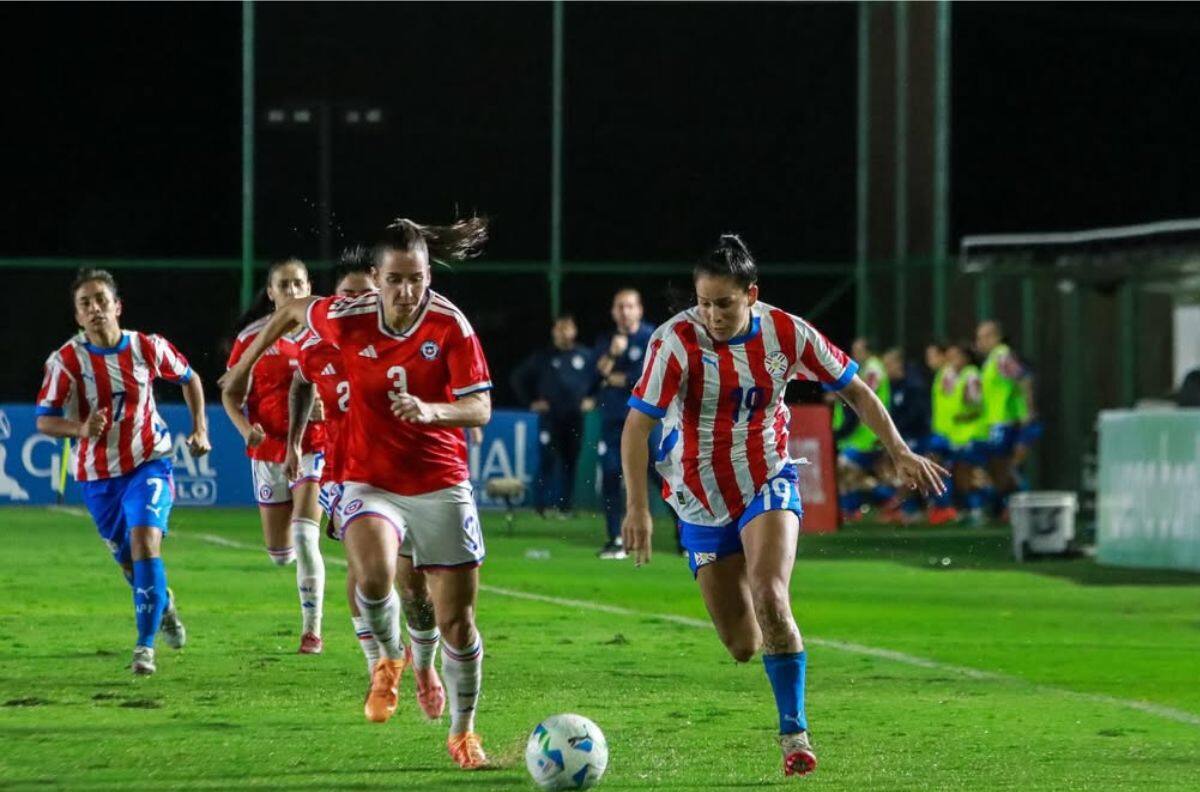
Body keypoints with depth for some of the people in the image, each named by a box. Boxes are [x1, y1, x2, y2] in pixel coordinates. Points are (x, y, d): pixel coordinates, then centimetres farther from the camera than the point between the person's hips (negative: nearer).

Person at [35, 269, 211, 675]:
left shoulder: (148, 348, -9)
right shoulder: (66, 361, -13)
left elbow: (189, 378, 11)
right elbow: (44, 420, -12)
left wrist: (200, 429, 4)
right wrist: (82, 428, -31)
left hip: (148, 463, -1)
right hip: (97, 474, 1)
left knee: (145, 542, -22)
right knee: (128, 560, 13)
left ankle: (145, 645, -17)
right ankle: (163, 604, 47)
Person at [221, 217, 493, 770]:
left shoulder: (450, 325, -13)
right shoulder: (349, 319, -10)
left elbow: (480, 409, -18)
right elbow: (291, 311, 11)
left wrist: (430, 410, -37)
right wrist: (246, 363, 18)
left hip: (441, 485, 0)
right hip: (370, 483, 0)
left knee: (456, 617, 3)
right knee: (373, 576, -31)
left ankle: (463, 731, 25)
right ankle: (389, 657, 2)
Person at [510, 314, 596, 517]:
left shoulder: (585, 356, 8)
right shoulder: (542, 358, 5)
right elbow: (517, 378, 12)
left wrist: (591, 399, 8)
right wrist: (531, 401, 5)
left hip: (575, 418, 2)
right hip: (550, 418, -2)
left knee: (570, 461, 4)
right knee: (548, 460, -9)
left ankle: (565, 506, 11)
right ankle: (541, 505, -8)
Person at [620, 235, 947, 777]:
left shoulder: (786, 334, -10)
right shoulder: (677, 341, -19)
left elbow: (853, 389, 3)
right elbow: (637, 425, -21)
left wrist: (899, 453, -4)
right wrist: (637, 507, -31)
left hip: (768, 483, 0)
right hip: (701, 502, 0)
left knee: (769, 596, -27)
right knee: (742, 647, 0)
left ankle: (794, 733, -17)